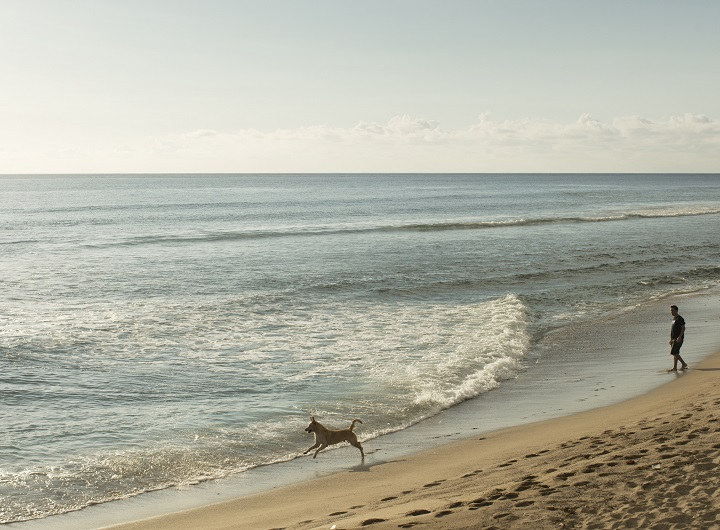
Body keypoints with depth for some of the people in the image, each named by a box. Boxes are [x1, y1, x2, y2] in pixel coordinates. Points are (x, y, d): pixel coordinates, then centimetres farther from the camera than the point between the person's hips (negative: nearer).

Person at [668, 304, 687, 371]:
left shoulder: (680, 319, -11)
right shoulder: (673, 318, 17)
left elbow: (683, 328, -16)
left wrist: (679, 337, -23)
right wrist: (671, 339, 20)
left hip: (678, 339, -9)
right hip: (674, 338, 9)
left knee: (674, 352, -12)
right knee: (675, 353, 9)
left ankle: (674, 368, -7)